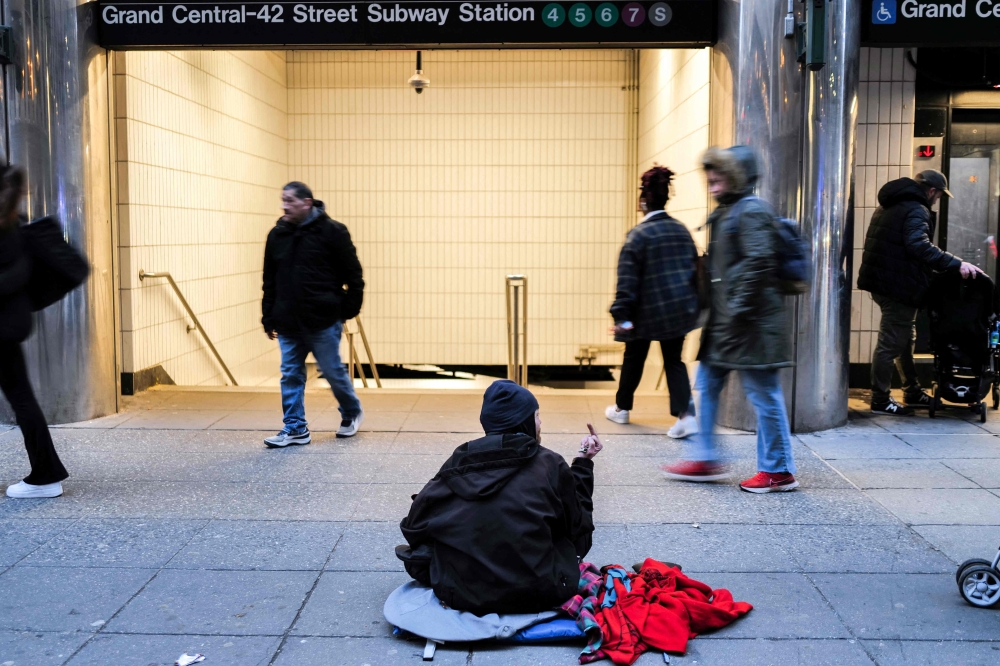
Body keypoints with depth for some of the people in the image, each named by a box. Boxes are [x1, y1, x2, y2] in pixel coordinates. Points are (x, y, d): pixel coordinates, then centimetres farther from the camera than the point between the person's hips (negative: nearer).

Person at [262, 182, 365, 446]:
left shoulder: (332, 232, -7)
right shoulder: (277, 235, 8)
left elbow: (353, 275, -4)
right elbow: (269, 281, 14)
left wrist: (349, 310, -5)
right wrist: (269, 318, 12)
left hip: (322, 321, -5)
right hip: (288, 322, 5)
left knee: (333, 371, 5)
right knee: (290, 375, 5)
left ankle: (352, 413, 30)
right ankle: (295, 428, 14)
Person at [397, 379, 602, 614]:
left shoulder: (458, 463, 2)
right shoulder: (550, 465, -4)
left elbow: (415, 527, 2)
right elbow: (578, 530, 9)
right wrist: (583, 464, 17)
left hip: (461, 593, 1)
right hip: (536, 594, -1)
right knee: (569, 539, 25)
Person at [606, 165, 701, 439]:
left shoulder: (638, 235, -11)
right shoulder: (682, 231, 7)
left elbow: (627, 280, -15)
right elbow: (695, 269, 13)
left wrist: (622, 315, -14)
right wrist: (693, 304, 21)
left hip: (648, 311, -4)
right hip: (680, 309, 4)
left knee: (634, 358, 14)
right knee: (674, 360, 9)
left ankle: (622, 408, 31)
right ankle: (685, 414, -8)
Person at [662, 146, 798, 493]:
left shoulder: (752, 212, -14)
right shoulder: (726, 213, 16)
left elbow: (759, 264, -23)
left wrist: (739, 309, -22)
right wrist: (714, 308, 19)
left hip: (751, 323, -10)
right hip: (724, 322, 10)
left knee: (763, 395, -1)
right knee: (707, 384, 14)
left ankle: (779, 471, 10)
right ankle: (704, 458, 23)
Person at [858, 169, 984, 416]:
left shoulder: (889, 205, 17)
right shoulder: (916, 210, -14)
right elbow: (919, 245, -30)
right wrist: (956, 264, -32)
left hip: (882, 281, 10)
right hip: (898, 284, -10)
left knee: (904, 339, 19)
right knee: (890, 344, -4)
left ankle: (913, 393, 29)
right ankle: (880, 401, 2)